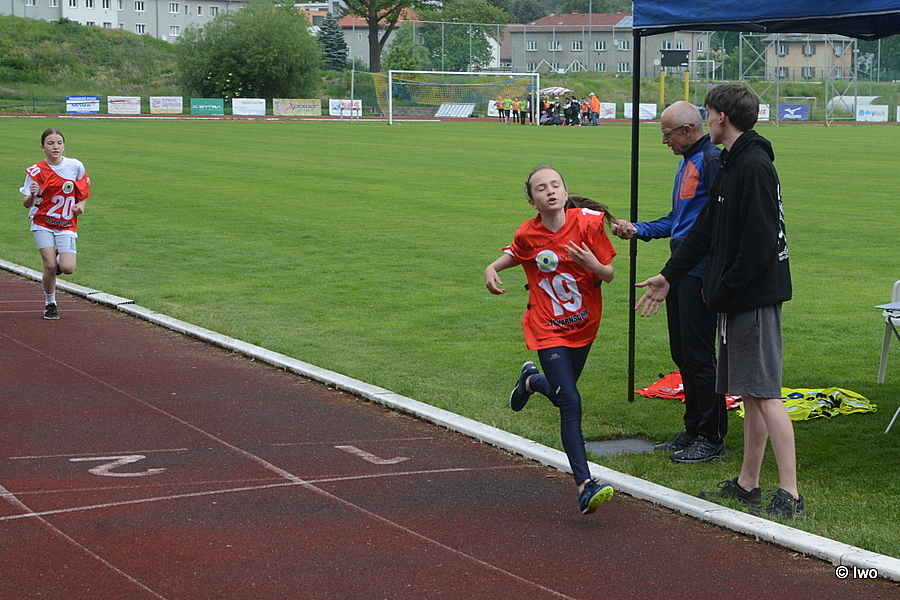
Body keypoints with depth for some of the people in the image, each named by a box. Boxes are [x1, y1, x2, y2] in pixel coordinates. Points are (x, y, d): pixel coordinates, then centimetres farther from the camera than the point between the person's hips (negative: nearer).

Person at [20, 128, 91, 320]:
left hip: (67, 225, 1)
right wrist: (32, 194, -29)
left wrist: (81, 204, -5)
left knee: (68, 268, -14)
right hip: (43, 224, -1)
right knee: (50, 266, -10)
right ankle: (50, 304, 14)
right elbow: (27, 204, -6)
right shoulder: (36, 171, -8)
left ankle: (53, 267, 25)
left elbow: (83, 190, 15)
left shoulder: (76, 166, -4)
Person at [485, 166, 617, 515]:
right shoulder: (528, 235, -9)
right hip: (548, 330, -3)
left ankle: (531, 380, 58)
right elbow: (514, 254, 15)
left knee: (563, 393, 21)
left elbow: (609, 275, -4)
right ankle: (585, 486, -17)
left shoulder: (588, 223, -10)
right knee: (570, 403, -15)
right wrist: (492, 269, -4)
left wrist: (593, 264, -26)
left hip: (583, 325, 3)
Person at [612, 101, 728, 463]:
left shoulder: (712, 161, -13)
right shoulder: (686, 163, 20)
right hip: (680, 270, 10)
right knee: (682, 353, 14)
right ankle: (693, 430, 23)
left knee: (699, 355, -7)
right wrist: (637, 229, 16)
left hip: (701, 272, -10)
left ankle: (711, 439, 0)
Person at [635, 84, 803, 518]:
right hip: (737, 300, 10)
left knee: (764, 393, -11)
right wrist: (670, 276, 24)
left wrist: (726, 287, -16)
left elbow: (758, 239, -22)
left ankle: (789, 495, -11)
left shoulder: (754, 166, -16)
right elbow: (705, 229, 23)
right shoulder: (730, 165, 17)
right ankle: (747, 484, 22)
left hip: (755, 298, -10)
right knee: (749, 393, 14)